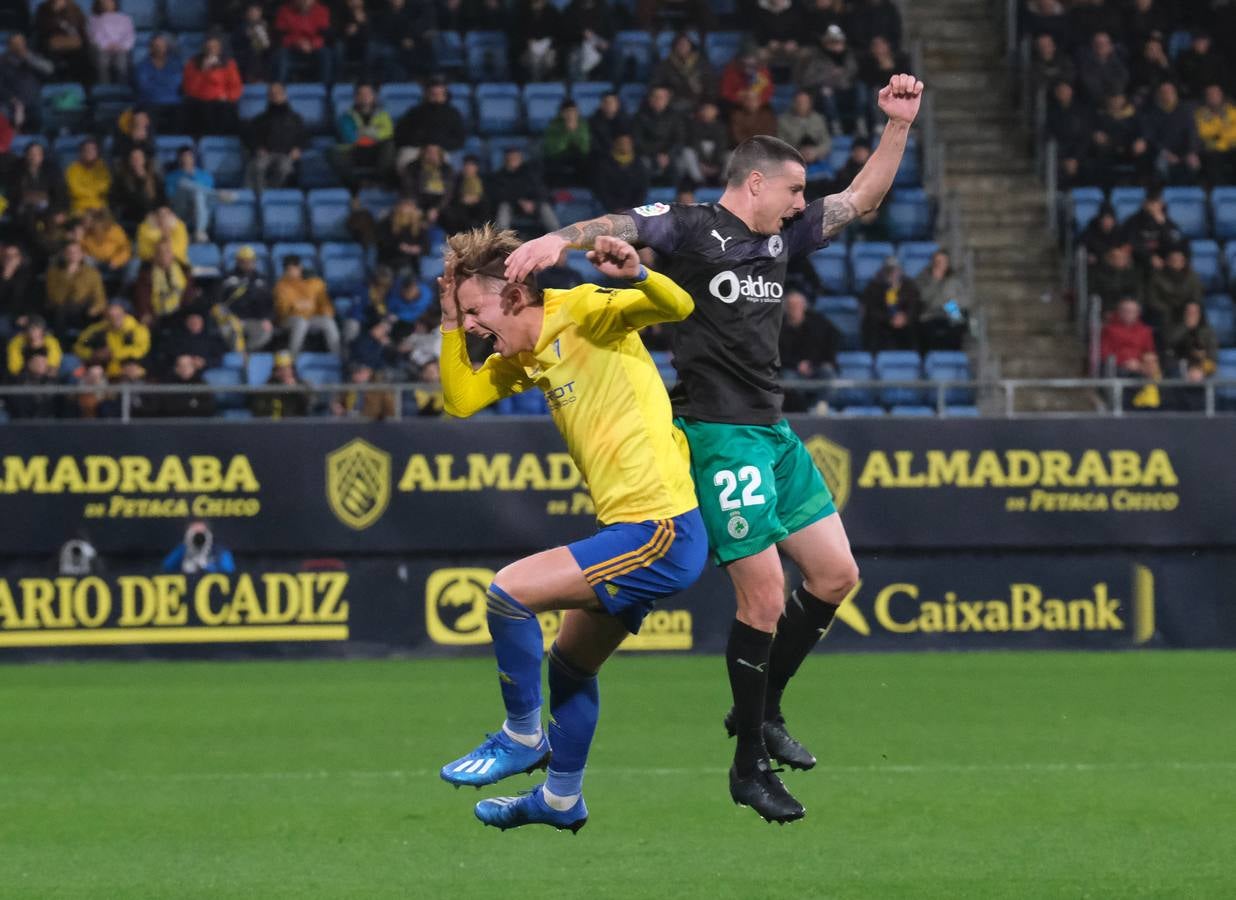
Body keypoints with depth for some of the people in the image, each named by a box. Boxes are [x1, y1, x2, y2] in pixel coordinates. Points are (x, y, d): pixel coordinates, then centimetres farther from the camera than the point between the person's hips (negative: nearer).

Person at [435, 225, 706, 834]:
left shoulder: (583, 314, -12)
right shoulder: (523, 356, 14)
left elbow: (677, 307, -23)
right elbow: (459, 400, 16)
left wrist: (636, 276, -43)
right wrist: (450, 319, 6)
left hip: (661, 531, -10)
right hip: (638, 532, 10)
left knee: (510, 590, -16)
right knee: (569, 666, 23)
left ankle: (522, 738, 1)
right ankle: (561, 799, 40)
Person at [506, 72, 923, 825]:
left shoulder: (780, 238, 14)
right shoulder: (690, 230, -8)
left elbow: (862, 200, 21)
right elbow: (623, 226, -25)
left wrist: (899, 126, 10)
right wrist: (562, 239, -45)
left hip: (773, 432, 9)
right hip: (721, 434, -9)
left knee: (836, 575, 9)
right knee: (765, 597, -9)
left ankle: (762, 712, 26)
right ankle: (750, 766, 4)